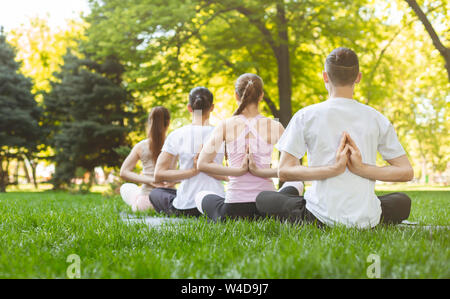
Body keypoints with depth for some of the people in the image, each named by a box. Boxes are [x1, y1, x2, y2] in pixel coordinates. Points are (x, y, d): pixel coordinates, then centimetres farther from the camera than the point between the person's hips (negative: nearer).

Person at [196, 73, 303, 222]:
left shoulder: (226, 126, -3)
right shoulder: (275, 127, -4)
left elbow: (202, 164, -7)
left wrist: (239, 170, -9)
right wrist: (259, 171, -9)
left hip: (233, 210, 1)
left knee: (201, 195, 35)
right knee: (297, 185, 33)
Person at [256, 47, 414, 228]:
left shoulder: (305, 116, -2)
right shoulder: (376, 119, 3)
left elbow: (283, 171, -8)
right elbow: (407, 172, 2)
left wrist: (333, 169, -14)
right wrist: (362, 168, -8)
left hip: (322, 217, -2)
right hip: (367, 219, 2)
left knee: (262, 199, 24)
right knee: (403, 201, 36)